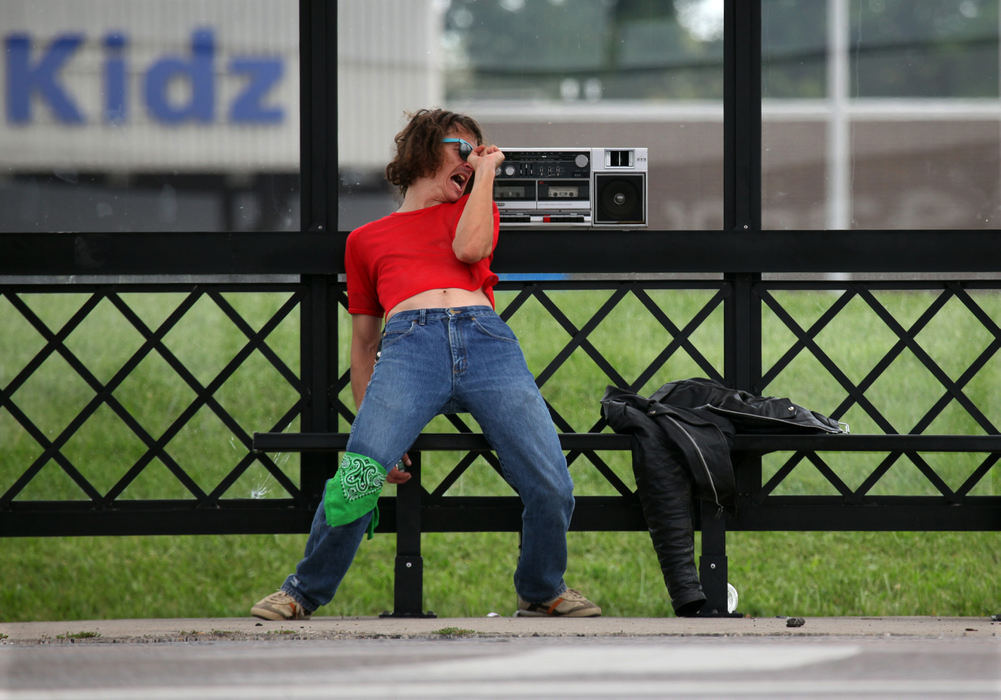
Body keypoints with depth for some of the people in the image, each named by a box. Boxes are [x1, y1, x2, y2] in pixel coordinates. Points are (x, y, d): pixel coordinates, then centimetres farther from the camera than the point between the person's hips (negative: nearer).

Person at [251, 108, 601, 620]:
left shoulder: (473, 210, 32)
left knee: (552, 488, -12)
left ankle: (541, 591, 15)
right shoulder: (367, 240, 29)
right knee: (357, 478, -22)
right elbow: (362, 343, 25)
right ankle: (304, 592, -1)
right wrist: (372, 429, 14)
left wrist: (485, 172, 20)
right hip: (410, 343, -1)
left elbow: (470, 247, 6)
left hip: (485, 338, 1)